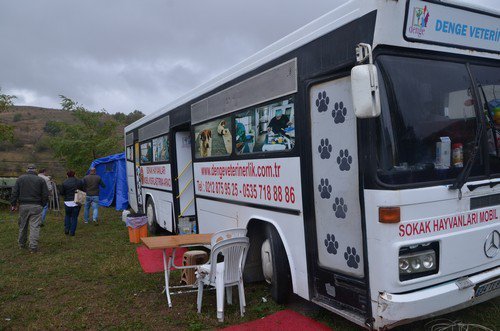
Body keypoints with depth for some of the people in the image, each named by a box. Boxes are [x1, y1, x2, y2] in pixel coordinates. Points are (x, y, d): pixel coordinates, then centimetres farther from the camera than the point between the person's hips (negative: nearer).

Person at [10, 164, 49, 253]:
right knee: (35, 226, -2)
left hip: (23, 206, 3)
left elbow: (14, 193, 3)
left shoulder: (20, 179, 5)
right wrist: (43, 205, 11)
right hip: (36, 206, -3)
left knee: (22, 226, 16)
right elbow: (45, 195, -1)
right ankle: (33, 247, -5)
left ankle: (21, 244, 30)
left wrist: (13, 204, 8)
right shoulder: (40, 180, -1)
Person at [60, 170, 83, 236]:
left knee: (67, 215, 21)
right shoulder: (79, 182, -1)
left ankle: (66, 229, 14)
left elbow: (61, 193, -2)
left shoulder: (64, 183, -5)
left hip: (68, 202, 0)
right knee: (74, 217, 7)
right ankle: (72, 232, 7)